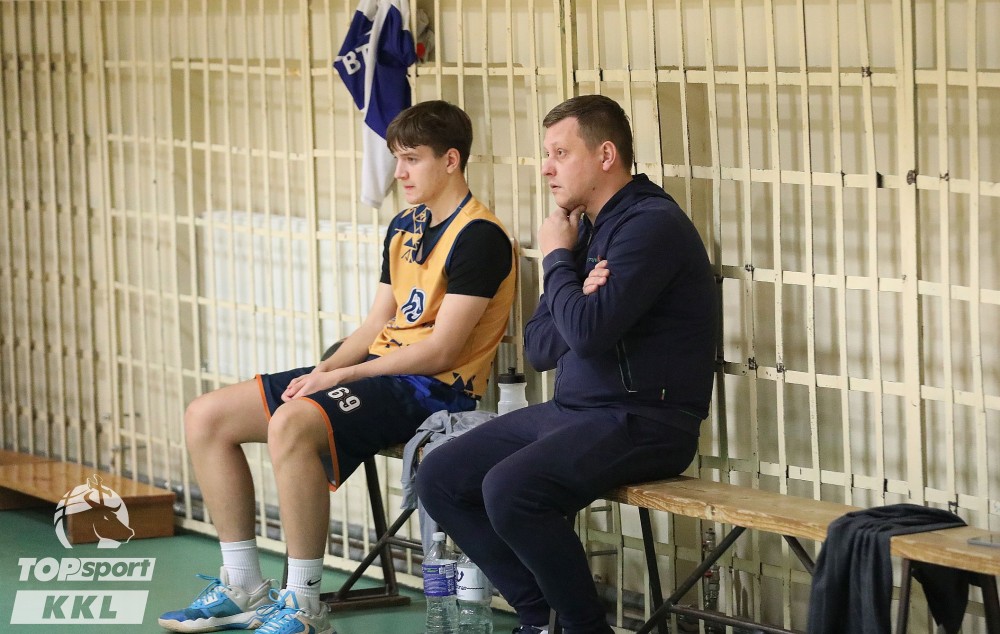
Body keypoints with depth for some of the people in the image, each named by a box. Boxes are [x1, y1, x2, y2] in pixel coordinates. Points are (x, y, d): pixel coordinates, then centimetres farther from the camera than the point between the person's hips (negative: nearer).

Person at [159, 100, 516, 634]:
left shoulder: (479, 237, -12)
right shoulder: (404, 228, 17)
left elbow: (440, 350, -18)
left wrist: (340, 376, -15)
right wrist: (320, 372, -1)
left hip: (434, 388, -10)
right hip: (381, 368, 10)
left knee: (293, 424, -36)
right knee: (206, 417, 2)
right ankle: (243, 588, 6)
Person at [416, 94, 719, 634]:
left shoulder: (651, 225, -14)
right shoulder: (585, 226, 14)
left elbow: (588, 333, -24)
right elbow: (538, 348, 12)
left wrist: (556, 259, -7)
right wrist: (579, 300, -9)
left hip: (642, 422, -10)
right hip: (571, 410, 10)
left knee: (508, 489, -29)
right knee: (439, 479, 2)